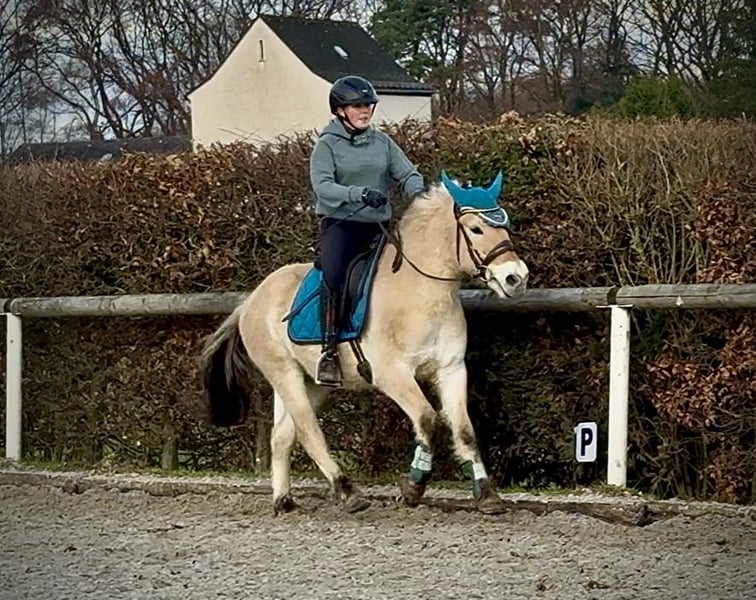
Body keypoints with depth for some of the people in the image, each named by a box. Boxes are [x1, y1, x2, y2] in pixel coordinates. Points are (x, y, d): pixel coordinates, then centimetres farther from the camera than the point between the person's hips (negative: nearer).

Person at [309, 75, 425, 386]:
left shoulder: (382, 142, 12)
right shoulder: (328, 145, -1)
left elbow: (407, 174, 5)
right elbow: (322, 186, -15)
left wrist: (418, 192, -20)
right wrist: (360, 194, -31)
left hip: (378, 225, 5)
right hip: (340, 223, -5)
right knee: (333, 276, -28)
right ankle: (328, 352, -26)